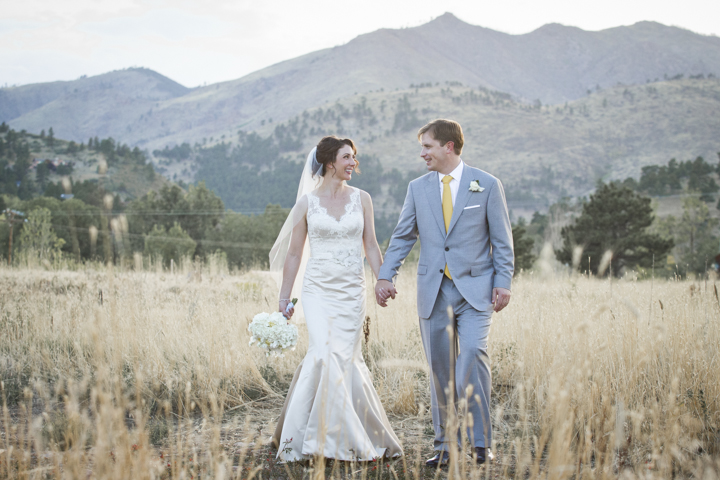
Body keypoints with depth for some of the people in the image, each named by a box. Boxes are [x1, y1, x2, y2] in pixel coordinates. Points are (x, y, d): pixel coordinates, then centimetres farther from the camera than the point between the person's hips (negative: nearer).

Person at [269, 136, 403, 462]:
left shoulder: (361, 199, 6)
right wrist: (284, 297, 4)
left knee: (344, 359, -2)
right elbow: (294, 253, 5)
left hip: (352, 291, 2)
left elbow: (371, 246, 10)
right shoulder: (307, 202, 2)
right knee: (326, 355, -16)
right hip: (318, 290, -2)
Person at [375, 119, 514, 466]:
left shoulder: (487, 185, 2)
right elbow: (402, 237, 12)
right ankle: (446, 444, 15)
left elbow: (502, 240, 3)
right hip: (433, 291, 3)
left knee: (473, 353, -19)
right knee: (439, 367, 5)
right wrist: (385, 276, 1)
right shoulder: (418, 188, 10)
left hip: (475, 289, -3)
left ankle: (480, 441, -10)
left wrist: (503, 282, -6)